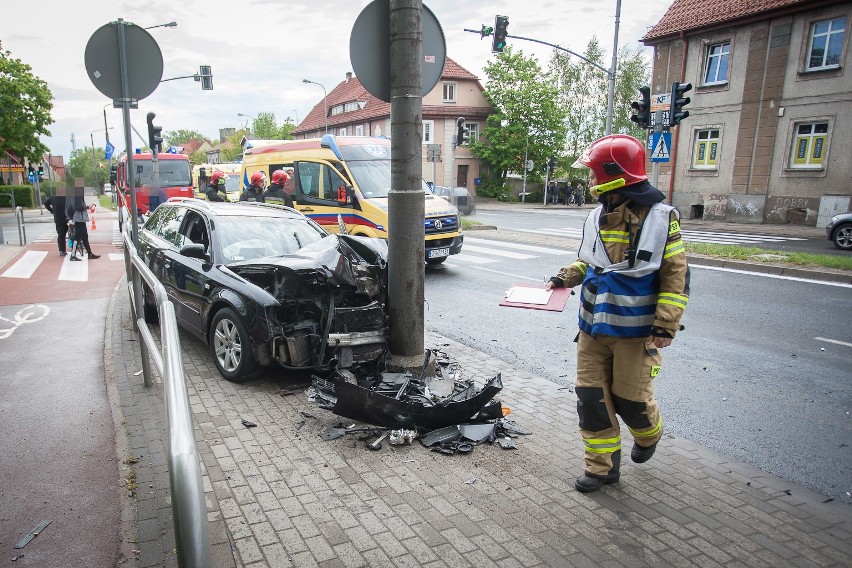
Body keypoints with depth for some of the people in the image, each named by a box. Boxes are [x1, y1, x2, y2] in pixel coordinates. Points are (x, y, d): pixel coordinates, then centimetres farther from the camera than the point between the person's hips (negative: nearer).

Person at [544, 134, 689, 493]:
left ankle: (648, 434, 43)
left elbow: (676, 278, -8)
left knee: (631, 398, 7)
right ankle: (602, 465, 22)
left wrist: (666, 324, -14)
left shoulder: (661, 218, -10)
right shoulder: (596, 217, 4)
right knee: (591, 396, 5)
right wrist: (563, 278, 3)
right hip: (593, 327, 5)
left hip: (636, 331, -4)